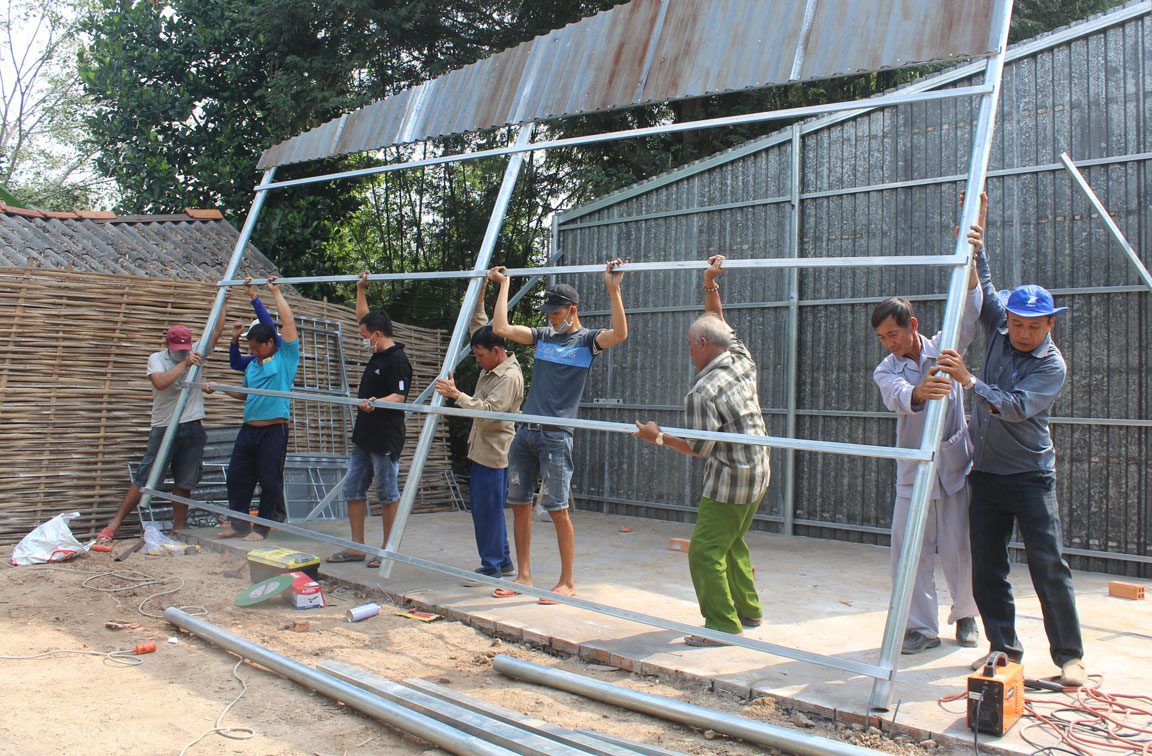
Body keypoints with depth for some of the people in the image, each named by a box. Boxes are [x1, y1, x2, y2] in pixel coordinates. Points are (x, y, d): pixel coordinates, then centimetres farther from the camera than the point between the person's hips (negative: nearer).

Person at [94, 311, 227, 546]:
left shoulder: (197, 351, 10)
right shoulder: (157, 358, 1)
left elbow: (217, 330, 4)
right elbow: (160, 382, -18)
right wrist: (184, 363, -19)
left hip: (192, 428, 3)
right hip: (164, 428, -2)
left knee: (184, 483, 5)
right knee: (144, 478, -3)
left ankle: (177, 530, 12)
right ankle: (114, 524, 5)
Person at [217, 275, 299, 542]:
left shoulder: (286, 357, 0)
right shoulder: (252, 365, 19)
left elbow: (289, 322, -6)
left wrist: (276, 292, 0)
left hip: (274, 429, -7)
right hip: (249, 428, 7)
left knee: (270, 481, -1)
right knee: (237, 476, 9)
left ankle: (262, 527, 10)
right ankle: (237, 523, 20)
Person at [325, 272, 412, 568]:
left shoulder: (398, 360, -14)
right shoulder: (378, 354, 13)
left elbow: (399, 396, -22)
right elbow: (363, 318, 27)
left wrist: (376, 402, -38)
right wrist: (361, 290, 22)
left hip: (386, 440, -10)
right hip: (364, 435, 10)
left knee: (387, 494, -1)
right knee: (353, 489, 12)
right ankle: (356, 547, 19)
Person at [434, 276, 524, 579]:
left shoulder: (510, 376, -18)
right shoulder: (491, 366, 11)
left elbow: (489, 410, -27)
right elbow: (480, 330, 23)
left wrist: (457, 395, -28)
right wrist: (478, 301, 12)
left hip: (495, 453, -10)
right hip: (483, 449, 10)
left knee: (488, 508, -5)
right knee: (484, 506, 14)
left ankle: (492, 566, 6)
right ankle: (503, 563, 23)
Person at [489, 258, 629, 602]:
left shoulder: (587, 339, 1)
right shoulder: (543, 336, 16)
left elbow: (620, 333, -18)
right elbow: (501, 328, 10)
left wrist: (613, 289, -24)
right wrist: (503, 285, 15)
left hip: (556, 436, -6)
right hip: (525, 432, 6)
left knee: (557, 509, -6)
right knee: (519, 504, 8)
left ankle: (567, 582, 7)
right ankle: (524, 576, 19)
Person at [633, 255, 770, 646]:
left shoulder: (702, 392, -21)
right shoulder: (742, 361, 3)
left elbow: (699, 447, -15)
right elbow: (718, 321, 18)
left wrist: (658, 436, -5)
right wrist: (711, 286, 11)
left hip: (729, 480, -10)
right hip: (758, 473, 10)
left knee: (705, 550, -3)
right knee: (732, 544, 21)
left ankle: (723, 625, 2)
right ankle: (748, 611, 30)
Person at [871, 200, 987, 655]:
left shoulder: (944, 349, 1)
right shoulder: (885, 371, 1)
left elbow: (968, 309, -15)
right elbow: (895, 396, -23)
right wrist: (918, 393, -48)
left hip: (955, 468, -1)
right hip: (913, 474, 1)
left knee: (959, 553, 5)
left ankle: (965, 615, 30)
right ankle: (922, 627, 15)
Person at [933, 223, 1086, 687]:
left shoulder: (1052, 366, -11)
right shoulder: (998, 333, 5)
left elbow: (1016, 407, -26)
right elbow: (982, 286, 11)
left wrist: (969, 380, -34)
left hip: (1030, 476, -5)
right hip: (985, 472, 5)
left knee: (1048, 565, -5)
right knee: (986, 567, 6)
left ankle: (1069, 656, 6)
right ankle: (1003, 647, 17)